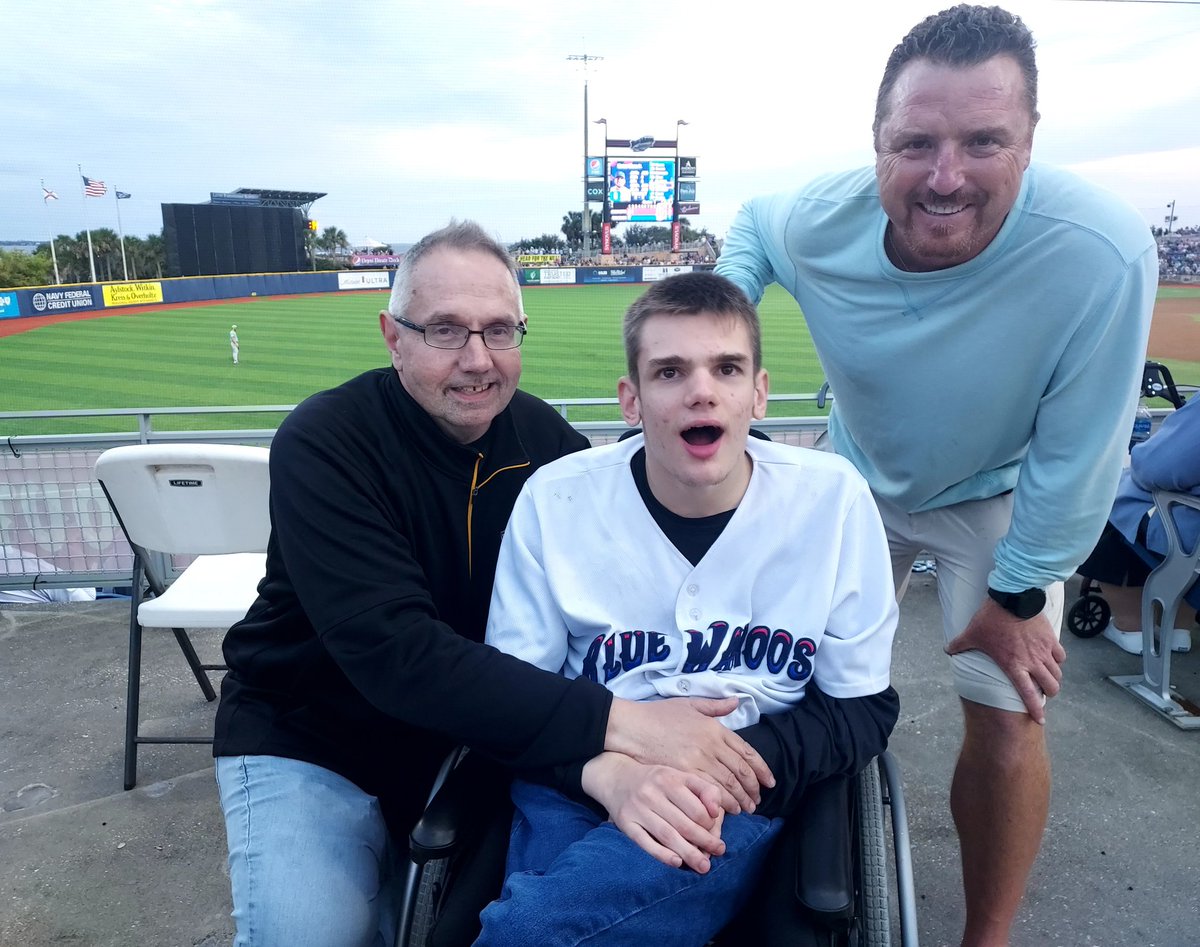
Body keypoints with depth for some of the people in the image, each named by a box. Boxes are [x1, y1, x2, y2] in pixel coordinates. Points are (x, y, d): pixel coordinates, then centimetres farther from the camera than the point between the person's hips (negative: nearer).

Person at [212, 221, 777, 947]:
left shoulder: (547, 438, -8)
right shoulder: (323, 443, -23)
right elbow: (393, 650, -33)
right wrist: (614, 722, -41)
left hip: (477, 739, 4)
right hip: (309, 740, -3)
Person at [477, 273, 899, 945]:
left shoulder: (834, 498, -6)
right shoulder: (554, 500, -6)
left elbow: (863, 709, 1)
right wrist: (608, 771, -21)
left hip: (741, 798, -1)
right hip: (578, 791, 2)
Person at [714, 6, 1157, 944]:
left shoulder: (1102, 254, -36)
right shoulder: (818, 222, -26)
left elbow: (1075, 456, -24)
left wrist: (1018, 595, -16)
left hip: (1000, 498, -2)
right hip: (860, 478, 3)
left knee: (1007, 724, -5)